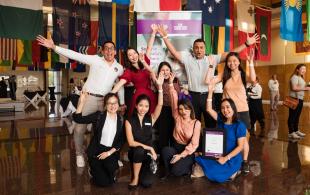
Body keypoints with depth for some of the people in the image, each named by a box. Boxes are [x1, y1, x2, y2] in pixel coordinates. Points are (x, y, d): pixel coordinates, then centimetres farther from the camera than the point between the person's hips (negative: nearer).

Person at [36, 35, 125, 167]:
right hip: (88, 98, -3)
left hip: (105, 101, 3)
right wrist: (54, 47, -19)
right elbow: (74, 55, -10)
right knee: (80, 129, 1)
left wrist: (122, 103, 21)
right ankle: (79, 154, 24)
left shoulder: (119, 68, 9)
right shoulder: (95, 59, -3)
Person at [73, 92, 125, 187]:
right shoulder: (99, 115, -6)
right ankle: (93, 170, 21)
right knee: (103, 182, -10)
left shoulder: (121, 120, 1)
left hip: (112, 152, 2)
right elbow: (77, 118, -16)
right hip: (96, 151, -2)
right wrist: (82, 102, -29)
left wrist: (109, 153, -10)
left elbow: (121, 141, 1)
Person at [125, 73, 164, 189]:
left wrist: (160, 86, -26)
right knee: (139, 150, -37)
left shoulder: (151, 118, -2)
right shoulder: (129, 121, -8)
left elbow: (160, 104, -17)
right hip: (134, 153, -1)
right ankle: (135, 178, -15)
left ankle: (144, 170, 19)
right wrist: (149, 148, -17)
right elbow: (131, 143, -13)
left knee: (147, 183, -16)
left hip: (147, 154, 1)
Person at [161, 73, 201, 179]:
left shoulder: (196, 123, -10)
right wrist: (171, 83, -20)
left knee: (176, 171, -26)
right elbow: (174, 100, -12)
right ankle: (168, 171, -5)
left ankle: (187, 168, 9)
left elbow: (194, 144, -12)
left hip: (188, 151, -3)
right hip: (175, 148, 3)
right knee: (165, 150, -32)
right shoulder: (177, 117, -3)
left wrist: (181, 155, -20)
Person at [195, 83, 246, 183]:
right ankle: (224, 169, 5)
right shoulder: (221, 120, 4)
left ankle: (233, 170, 4)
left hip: (232, 158, -5)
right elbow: (209, 109, -3)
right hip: (218, 155, 6)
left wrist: (226, 158, -20)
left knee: (215, 175, -26)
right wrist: (210, 92, -9)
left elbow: (240, 146, -12)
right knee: (198, 159, -16)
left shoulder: (240, 126, -10)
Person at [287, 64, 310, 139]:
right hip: (294, 99, -10)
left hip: (300, 99, 10)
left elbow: (300, 88, 20)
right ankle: (291, 132, -3)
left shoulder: (301, 78, 20)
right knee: (292, 116, -6)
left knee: (297, 116, 16)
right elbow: (294, 88, -23)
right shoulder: (295, 77, -11)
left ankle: (296, 130, 25)